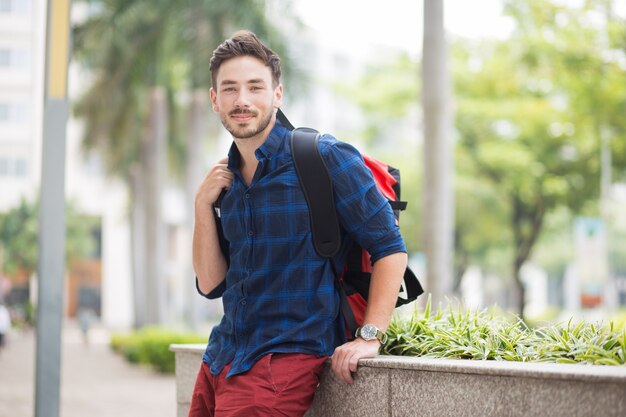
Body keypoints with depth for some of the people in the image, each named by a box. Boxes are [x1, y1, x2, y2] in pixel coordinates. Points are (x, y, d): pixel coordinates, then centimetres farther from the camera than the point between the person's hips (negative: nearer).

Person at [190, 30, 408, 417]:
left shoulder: (325, 158, -9)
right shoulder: (229, 178, 11)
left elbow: (390, 247, -10)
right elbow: (211, 284, 10)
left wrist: (369, 337, -18)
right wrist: (203, 204, -2)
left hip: (287, 357, -7)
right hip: (221, 358, 7)